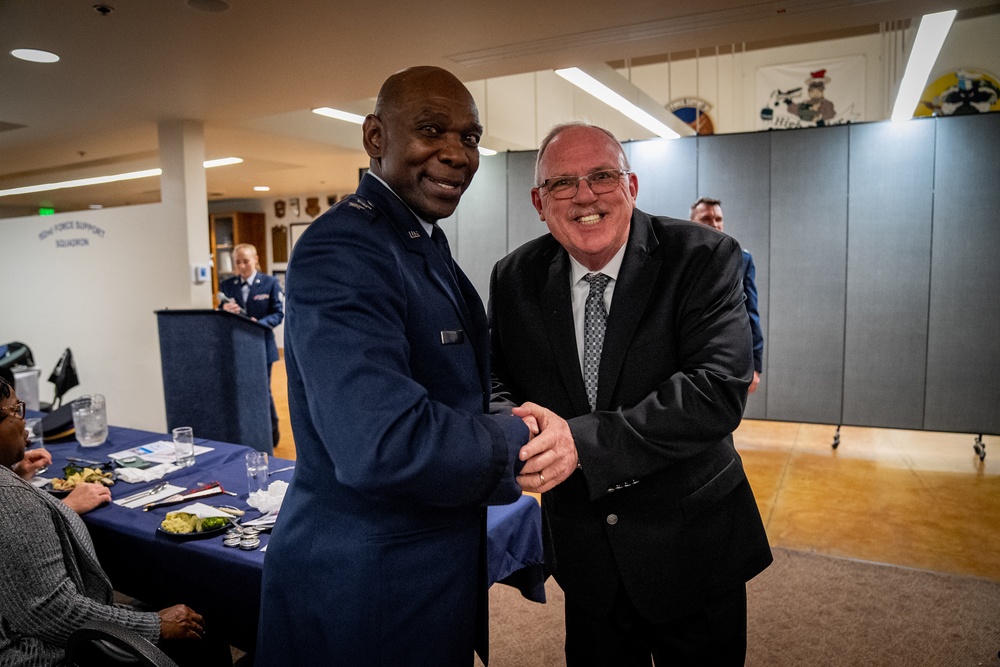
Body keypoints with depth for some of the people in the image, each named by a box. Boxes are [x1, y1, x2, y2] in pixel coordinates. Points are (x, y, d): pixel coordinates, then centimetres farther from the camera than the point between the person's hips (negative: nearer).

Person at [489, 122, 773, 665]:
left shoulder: (704, 259, -16)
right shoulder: (514, 279, -4)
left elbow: (718, 390, -26)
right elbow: (493, 380, 0)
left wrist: (583, 440, -33)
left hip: (693, 546, -2)